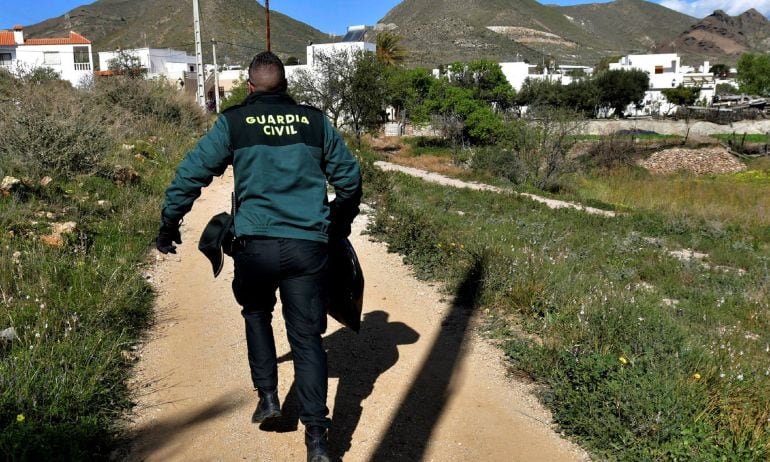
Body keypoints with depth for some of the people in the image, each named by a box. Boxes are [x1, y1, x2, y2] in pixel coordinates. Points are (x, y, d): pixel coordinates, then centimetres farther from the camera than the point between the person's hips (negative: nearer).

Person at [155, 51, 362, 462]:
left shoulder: (233, 123, 2)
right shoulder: (315, 121, 8)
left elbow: (191, 173, 2)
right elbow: (349, 177, 13)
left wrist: (168, 225, 14)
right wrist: (340, 226, 27)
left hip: (255, 245, -1)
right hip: (308, 247, 1)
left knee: (257, 314, 28)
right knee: (307, 336, 7)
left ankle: (267, 396, 27)